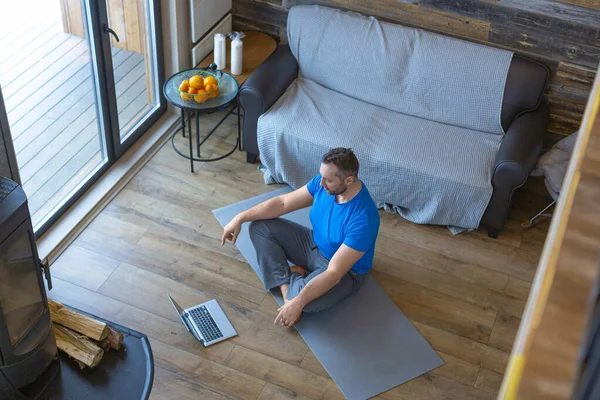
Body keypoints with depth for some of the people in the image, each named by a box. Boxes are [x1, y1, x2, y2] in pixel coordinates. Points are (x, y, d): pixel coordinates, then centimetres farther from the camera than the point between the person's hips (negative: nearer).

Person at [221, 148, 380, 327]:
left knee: (308, 302, -36)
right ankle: (286, 283, -7)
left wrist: (297, 303, -40)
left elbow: (334, 273, -37)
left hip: (345, 270, -6)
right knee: (259, 227, -5)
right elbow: (283, 203, -6)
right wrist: (240, 218, -11)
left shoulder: (363, 219, -37)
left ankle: (293, 278, -2)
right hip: (315, 244, 7)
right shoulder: (324, 181, -16)